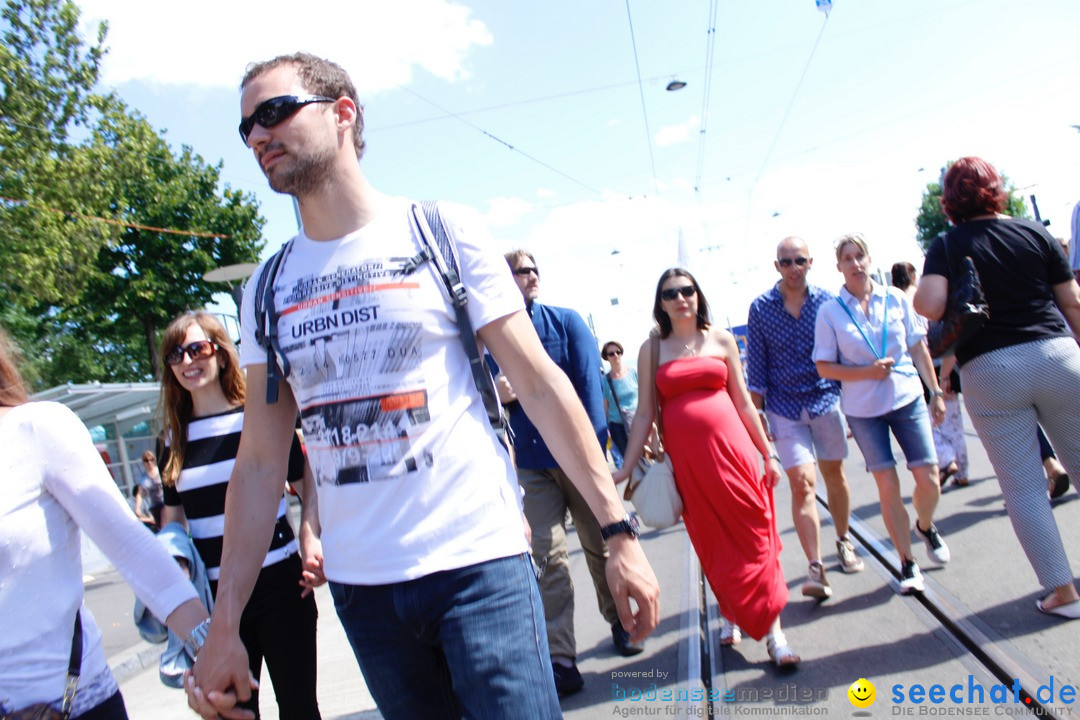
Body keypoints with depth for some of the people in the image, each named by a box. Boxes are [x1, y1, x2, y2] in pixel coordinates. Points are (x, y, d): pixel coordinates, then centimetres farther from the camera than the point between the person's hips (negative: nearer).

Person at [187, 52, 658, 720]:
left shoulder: (442, 233, -4)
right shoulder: (268, 289, 7)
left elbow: (540, 384, -7)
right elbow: (261, 462, 6)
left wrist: (619, 529, -11)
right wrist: (225, 624, 2)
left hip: (478, 560, -3)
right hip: (358, 584, 4)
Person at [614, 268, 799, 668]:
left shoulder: (722, 340, 6)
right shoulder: (652, 348, 3)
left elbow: (743, 403, 9)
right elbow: (645, 413, 3)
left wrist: (768, 453, 8)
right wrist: (627, 467, -1)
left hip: (731, 447, 0)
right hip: (686, 458, 0)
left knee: (754, 534, 0)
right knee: (713, 545, 10)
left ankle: (773, 628, 9)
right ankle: (736, 619, 29)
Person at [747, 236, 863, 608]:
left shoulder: (826, 301, 1)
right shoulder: (760, 308, -2)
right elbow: (756, 367, 0)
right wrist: (757, 413, -3)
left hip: (827, 399, 2)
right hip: (786, 407, -2)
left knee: (834, 474, 14)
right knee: (802, 482, -11)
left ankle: (843, 542, 35)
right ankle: (815, 568, -9)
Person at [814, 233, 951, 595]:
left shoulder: (896, 298, 2)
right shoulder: (830, 311, -4)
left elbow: (918, 348, 8)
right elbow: (824, 368, -4)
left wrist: (936, 392, 6)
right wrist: (867, 372, -17)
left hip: (907, 398, 2)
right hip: (863, 408, -2)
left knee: (929, 478, 1)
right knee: (888, 486, -1)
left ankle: (925, 526, 34)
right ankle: (907, 562, 15)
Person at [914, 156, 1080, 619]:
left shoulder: (945, 246, -1)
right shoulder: (1035, 233, 6)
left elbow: (931, 304, -18)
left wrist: (918, 298, 3)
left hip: (990, 371, -2)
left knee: (1024, 488, 6)